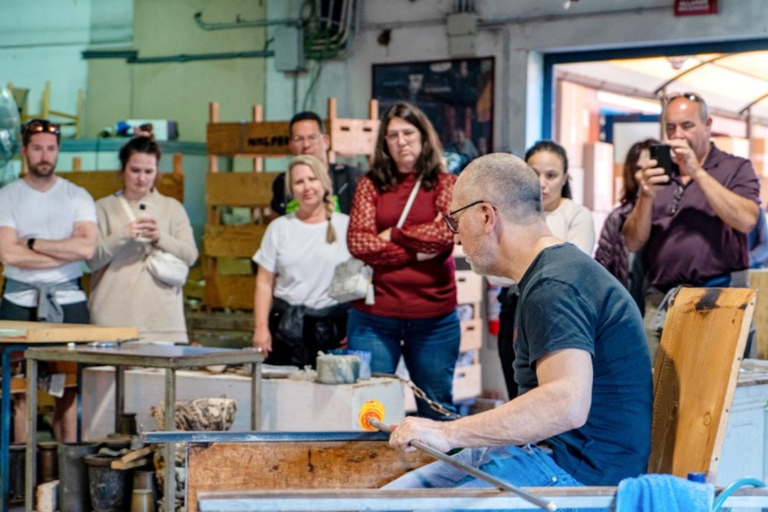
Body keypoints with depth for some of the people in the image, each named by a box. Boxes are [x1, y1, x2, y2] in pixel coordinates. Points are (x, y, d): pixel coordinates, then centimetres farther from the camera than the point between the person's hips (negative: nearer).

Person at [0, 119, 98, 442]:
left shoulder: (77, 197, 5)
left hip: (68, 300, 1)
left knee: (68, 385, 2)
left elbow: (87, 247, -11)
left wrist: (33, 243, -9)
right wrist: (65, 253, -10)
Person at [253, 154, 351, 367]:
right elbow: (265, 282, 9)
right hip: (286, 327, 2)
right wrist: (261, 327, 0)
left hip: (332, 327, -2)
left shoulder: (346, 226, 4)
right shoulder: (279, 227, 11)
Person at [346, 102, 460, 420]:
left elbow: (448, 231, -12)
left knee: (438, 409, 9)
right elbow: (358, 242, -5)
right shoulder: (371, 185, 8)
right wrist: (416, 252, -9)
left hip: (434, 317, 0)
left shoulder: (445, 184, 6)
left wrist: (393, 234, -5)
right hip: (374, 316, 0)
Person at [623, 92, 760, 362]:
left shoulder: (735, 168, 7)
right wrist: (646, 196, -9)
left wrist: (697, 173, -14)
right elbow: (633, 242, 9)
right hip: (660, 299, 3)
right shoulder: (659, 175, 17)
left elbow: (746, 221, -13)